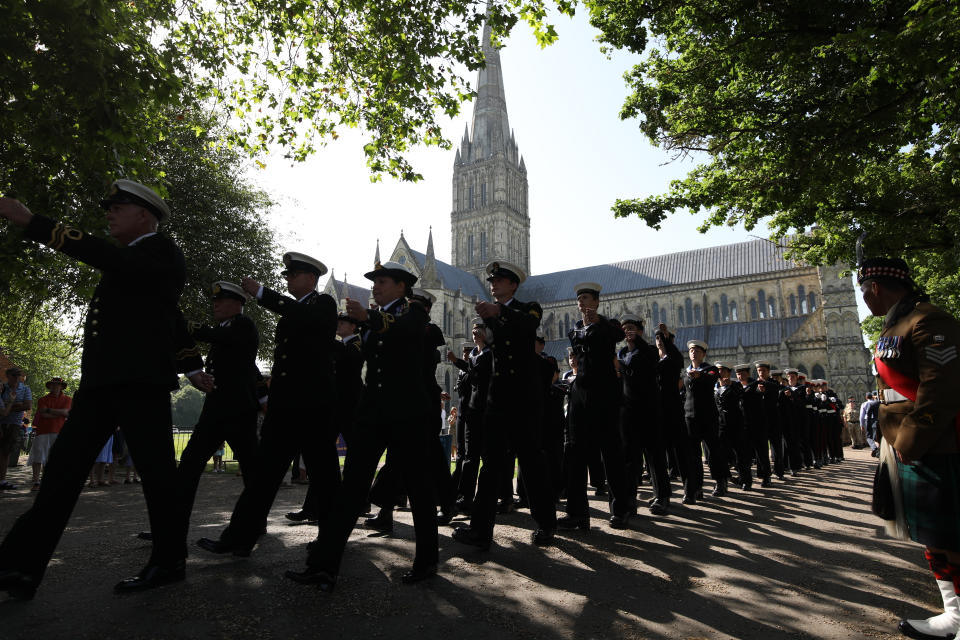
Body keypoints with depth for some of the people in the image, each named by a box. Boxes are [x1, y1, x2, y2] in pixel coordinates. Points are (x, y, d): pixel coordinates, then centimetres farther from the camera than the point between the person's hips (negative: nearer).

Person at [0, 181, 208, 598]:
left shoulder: (162, 252, -2)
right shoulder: (129, 261, 25)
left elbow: (108, 258, -21)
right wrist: (193, 368, 32)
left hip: (140, 381, -9)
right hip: (99, 381, 9)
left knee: (156, 470, -1)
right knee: (63, 467, 4)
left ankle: (169, 561, 10)